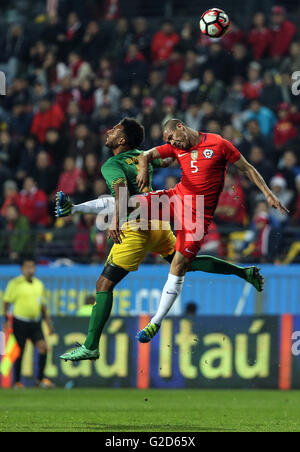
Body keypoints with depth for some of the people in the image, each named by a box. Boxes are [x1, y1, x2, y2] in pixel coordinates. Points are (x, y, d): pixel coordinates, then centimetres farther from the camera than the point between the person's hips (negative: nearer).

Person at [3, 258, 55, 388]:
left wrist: (49, 323, 16)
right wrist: (7, 321, -10)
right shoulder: (15, 283, -5)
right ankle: (17, 381, 11)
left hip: (35, 323, 5)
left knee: (43, 347, -9)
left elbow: (43, 304, 19)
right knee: (19, 352, -1)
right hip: (20, 322, -4)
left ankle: (40, 379, 1)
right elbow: (7, 302, -2)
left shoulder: (39, 284, 11)